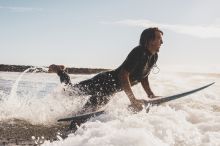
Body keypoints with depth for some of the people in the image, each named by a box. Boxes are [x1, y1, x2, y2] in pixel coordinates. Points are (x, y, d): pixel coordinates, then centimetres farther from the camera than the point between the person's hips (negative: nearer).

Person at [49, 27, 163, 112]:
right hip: (105, 81, -9)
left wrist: (150, 95, 7)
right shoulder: (139, 52, -27)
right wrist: (132, 100, -33)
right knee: (70, 91, 2)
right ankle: (59, 70, 30)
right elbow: (123, 75, -33)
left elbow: (143, 76, 17)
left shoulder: (154, 57, 2)